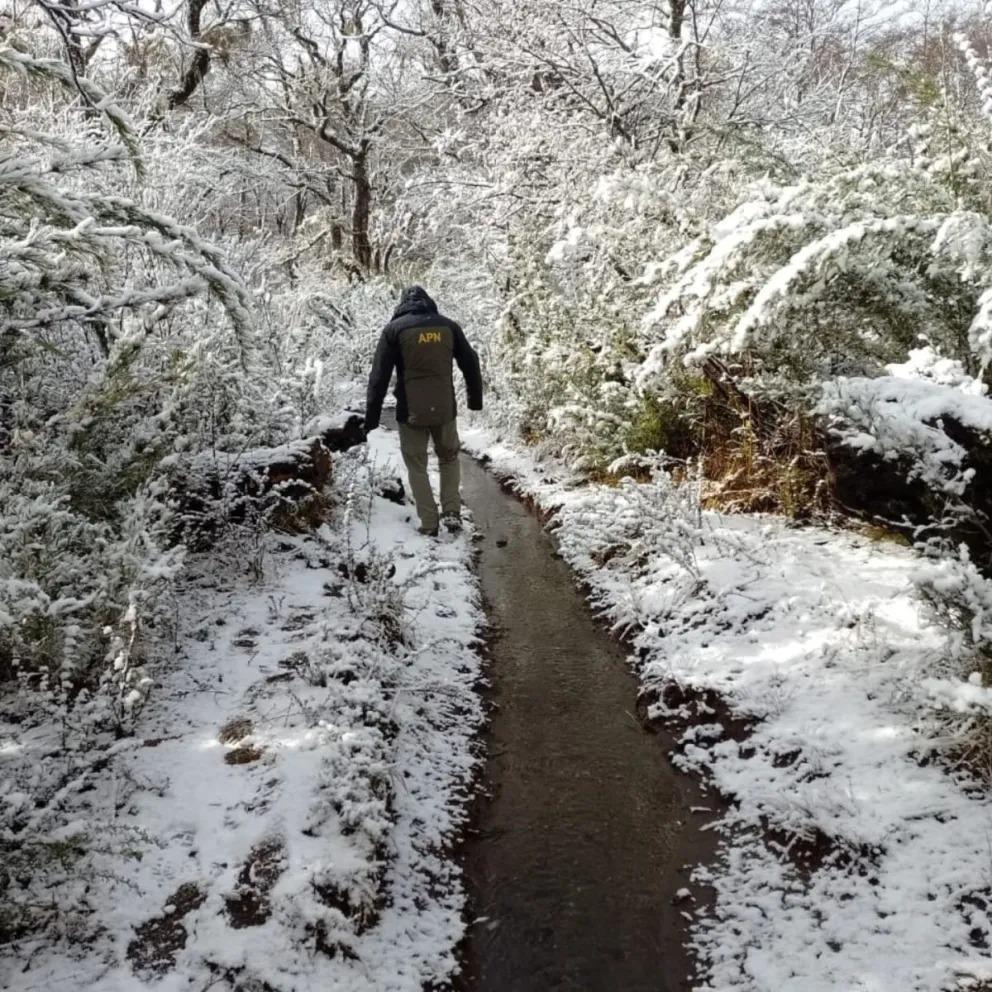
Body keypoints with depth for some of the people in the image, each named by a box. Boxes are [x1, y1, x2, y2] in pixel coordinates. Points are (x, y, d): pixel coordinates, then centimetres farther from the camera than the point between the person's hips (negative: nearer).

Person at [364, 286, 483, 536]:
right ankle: (452, 512, 10)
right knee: (449, 459, 22)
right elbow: (471, 363, 10)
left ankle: (429, 524, 9)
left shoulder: (394, 329, -3)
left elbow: (379, 375, -5)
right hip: (445, 410, 2)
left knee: (417, 466, 11)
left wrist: (372, 416, 0)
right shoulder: (448, 326, 4)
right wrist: (475, 399, 24)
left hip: (411, 412, -2)